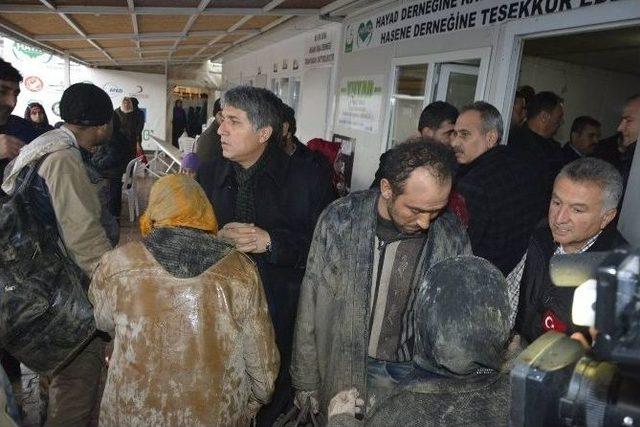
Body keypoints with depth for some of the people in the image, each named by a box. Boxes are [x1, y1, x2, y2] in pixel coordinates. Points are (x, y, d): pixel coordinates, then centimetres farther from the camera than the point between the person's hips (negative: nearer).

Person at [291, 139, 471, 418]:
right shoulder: (340, 219, -16)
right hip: (345, 367, 0)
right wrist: (306, 382, -2)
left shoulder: (453, 238, -13)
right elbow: (311, 308, -8)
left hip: (417, 373, 1)